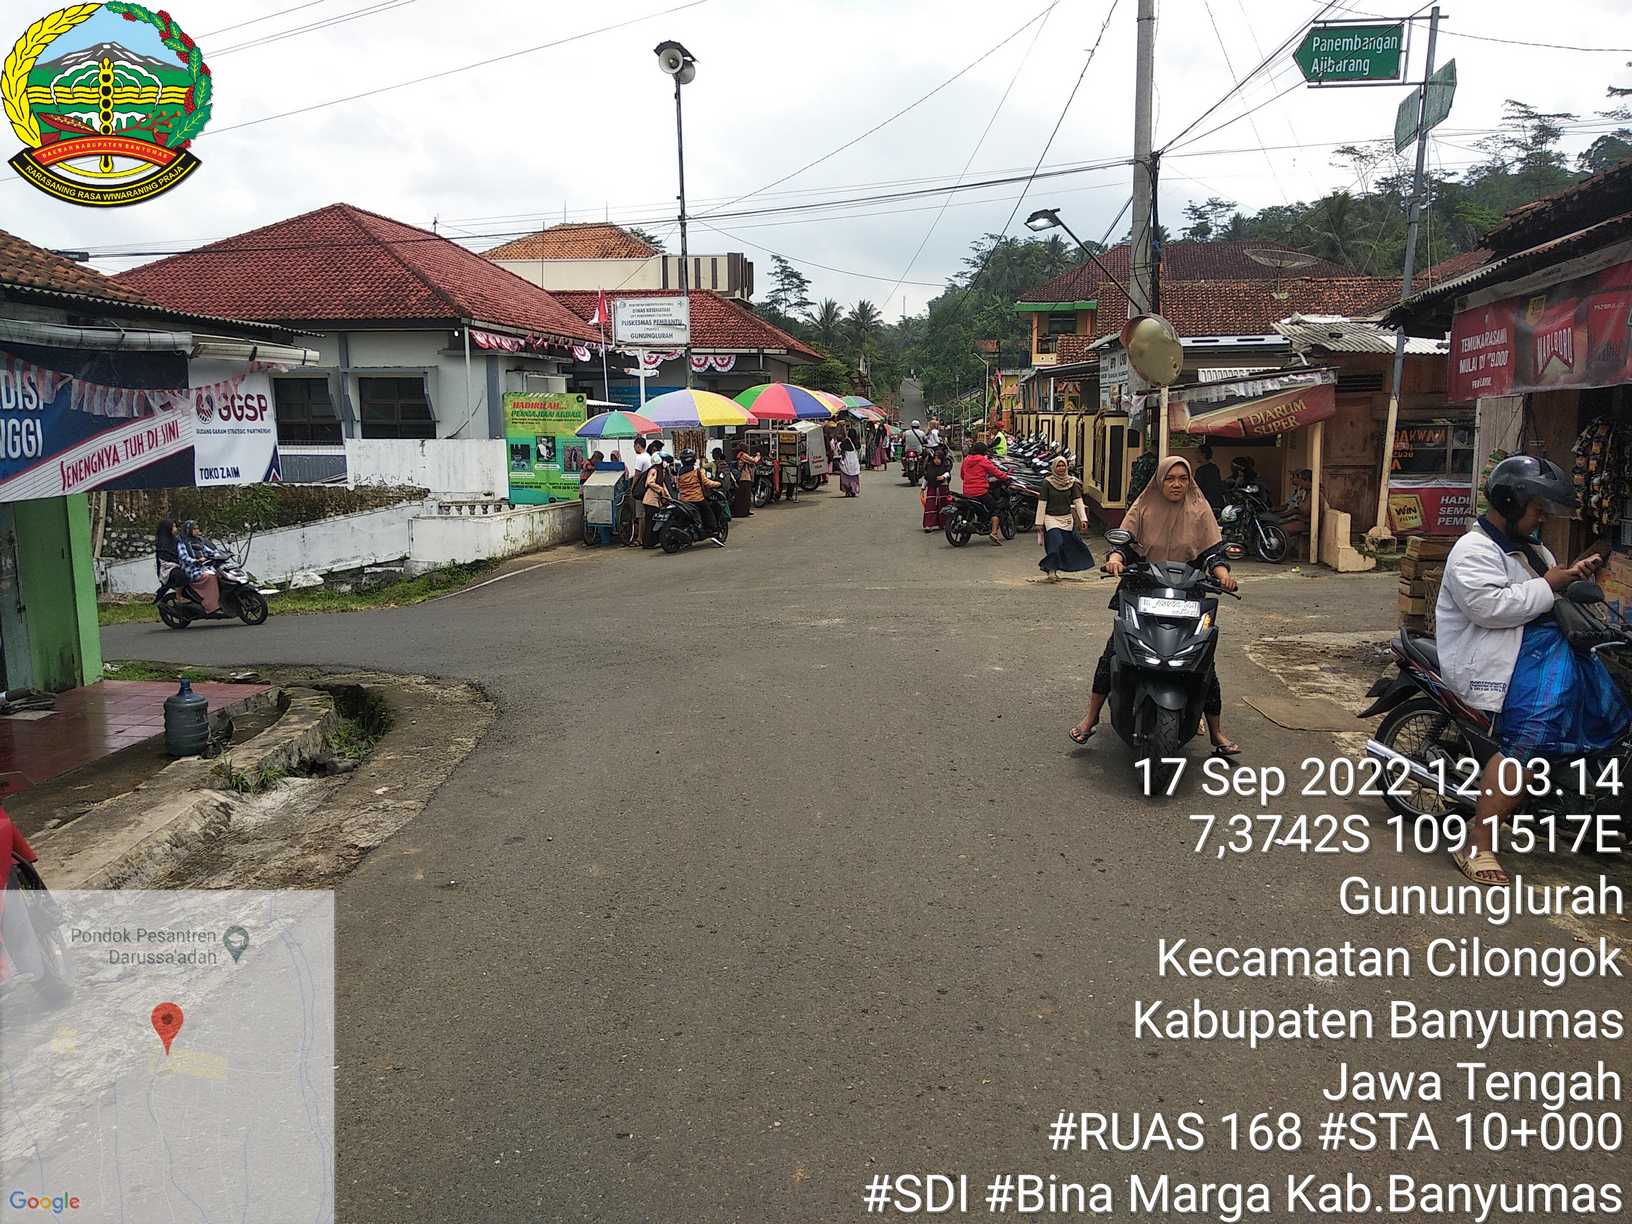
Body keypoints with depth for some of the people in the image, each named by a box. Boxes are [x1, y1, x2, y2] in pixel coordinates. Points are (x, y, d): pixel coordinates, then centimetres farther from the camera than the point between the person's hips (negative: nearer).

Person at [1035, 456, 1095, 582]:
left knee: (1067, 546, 4)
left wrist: (1083, 519, -9)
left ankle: (1052, 569, 20)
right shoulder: (1047, 483, -5)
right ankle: (1051, 571, -10)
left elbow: (1078, 501, 0)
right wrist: (1039, 522, -6)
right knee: (1056, 543, -19)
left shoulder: (1072, 482, 2)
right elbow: (1042, 503, -4)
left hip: (1067, 519, 4)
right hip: (1051, 518, -4)